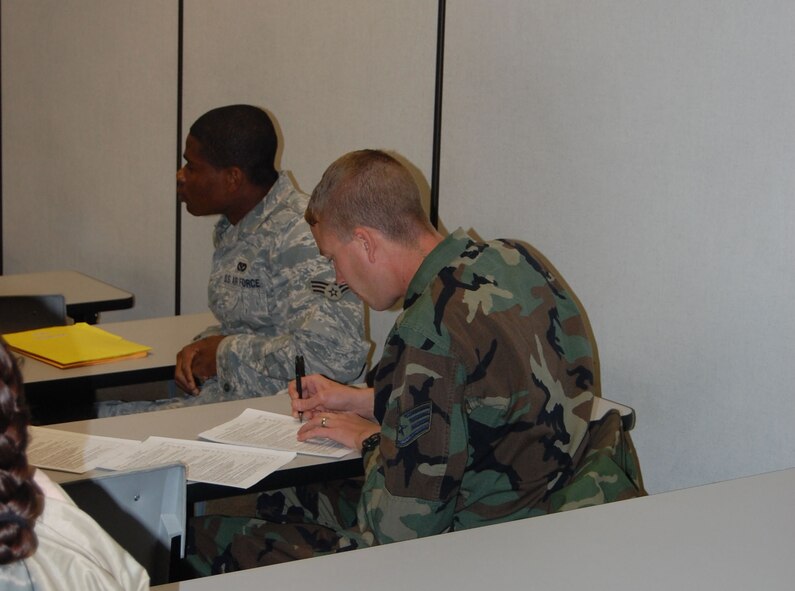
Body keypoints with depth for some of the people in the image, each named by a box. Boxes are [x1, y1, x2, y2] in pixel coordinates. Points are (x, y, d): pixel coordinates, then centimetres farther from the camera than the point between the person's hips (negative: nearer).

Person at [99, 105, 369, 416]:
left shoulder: (299, 237, -19)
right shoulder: (233, 229, 12)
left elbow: (339, 354, -28)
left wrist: (227, 351, -17)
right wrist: (203, 346, -1)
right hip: (219, 398, 9)